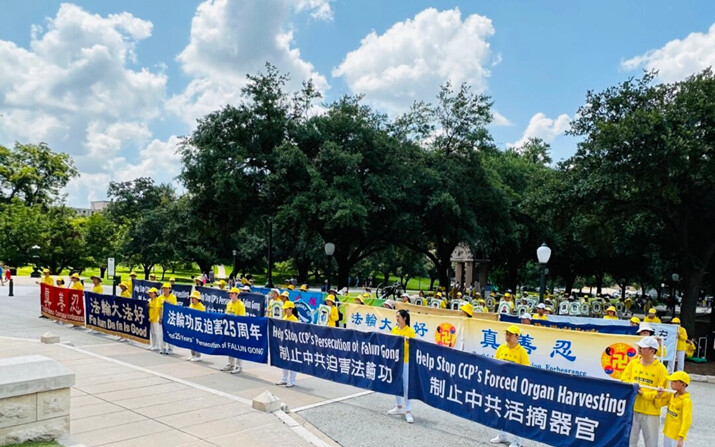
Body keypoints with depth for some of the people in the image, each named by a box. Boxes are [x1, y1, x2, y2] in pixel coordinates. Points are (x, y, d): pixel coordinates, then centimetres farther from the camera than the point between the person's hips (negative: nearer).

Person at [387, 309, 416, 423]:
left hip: (406, 361, -5)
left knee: (406, 386, -3)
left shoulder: (410, 331, -9)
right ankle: (399, 407, 31)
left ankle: (408, 411, 4)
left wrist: (409, 341, -27)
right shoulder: (394, 330, 5)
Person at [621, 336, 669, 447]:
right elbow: (623, 381, 6)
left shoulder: (661, 369, -6)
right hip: (632, 409, 3)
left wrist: (644, 393, -18)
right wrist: (631, 384, -14)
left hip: (651, 412, -3)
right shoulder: (632, 364, 5)